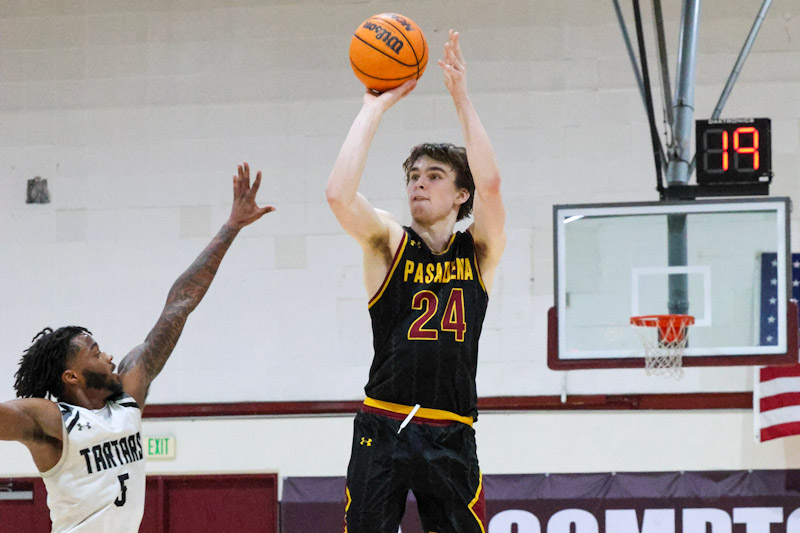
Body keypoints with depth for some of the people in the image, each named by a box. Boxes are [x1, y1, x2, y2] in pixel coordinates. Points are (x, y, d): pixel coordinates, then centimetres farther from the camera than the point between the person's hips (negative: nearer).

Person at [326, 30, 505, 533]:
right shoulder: (389, 243, 7)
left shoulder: (480, 252, 9)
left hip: (451, 438, 0)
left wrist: (463, 98, -8)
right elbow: (339, 195, -11)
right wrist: (375, 107, -6)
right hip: (383, 430, 0)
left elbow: (490, 183, -10)